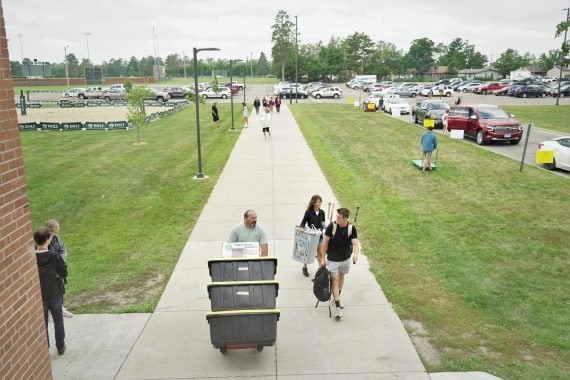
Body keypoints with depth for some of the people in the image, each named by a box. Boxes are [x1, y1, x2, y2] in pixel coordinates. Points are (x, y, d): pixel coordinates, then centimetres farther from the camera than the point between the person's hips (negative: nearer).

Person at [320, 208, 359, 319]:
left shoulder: (351, 228, -16)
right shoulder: (332, 226, -21)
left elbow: (355, 243, -22)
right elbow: (325, 242, -12)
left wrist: (355, 254, -43)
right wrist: (323, 258, -9)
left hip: (346, 258, 3)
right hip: (333, 259, -3)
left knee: (341, 277, 20)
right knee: (335, 280, -4)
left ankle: (337, 298, 43)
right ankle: (338, 307, -1)